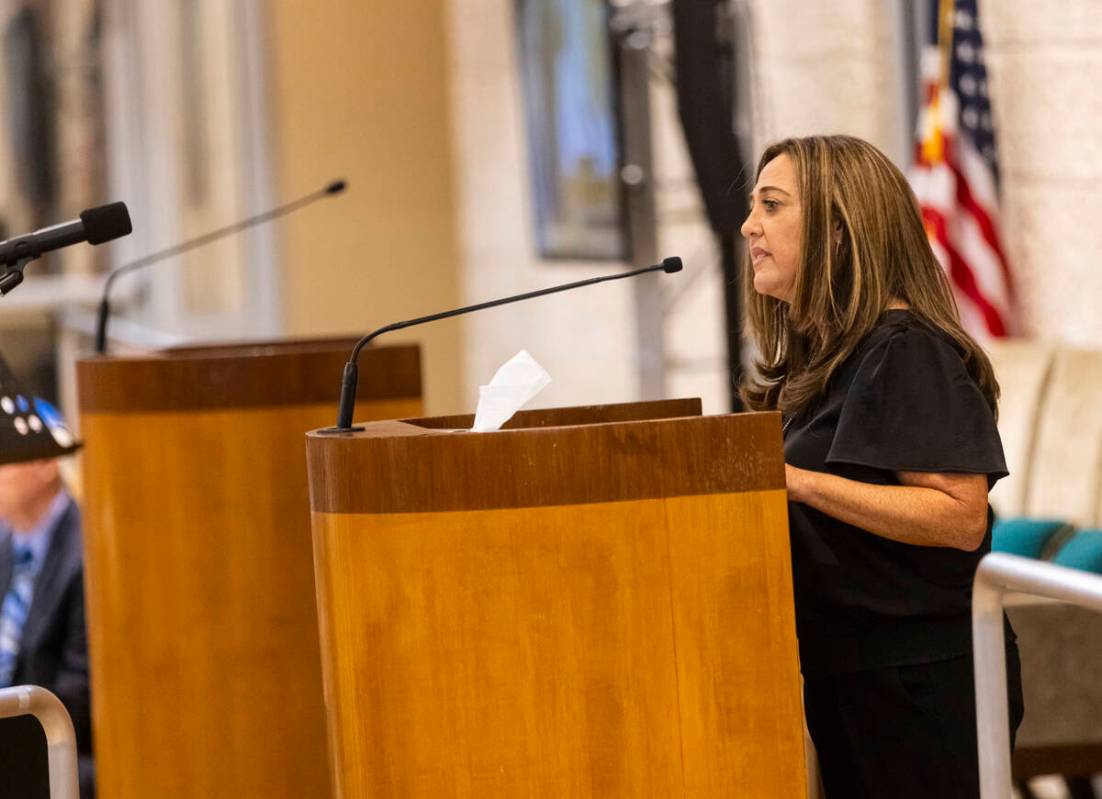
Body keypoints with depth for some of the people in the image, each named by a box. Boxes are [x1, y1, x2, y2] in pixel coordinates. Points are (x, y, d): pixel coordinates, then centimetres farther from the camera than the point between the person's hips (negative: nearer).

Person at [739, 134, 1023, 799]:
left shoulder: (907, 352, -14)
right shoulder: (821, 357, 13)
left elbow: (962, 517, -23)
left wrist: (795, 481, -25)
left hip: (921, 682, -9)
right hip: (845, 673, 9)